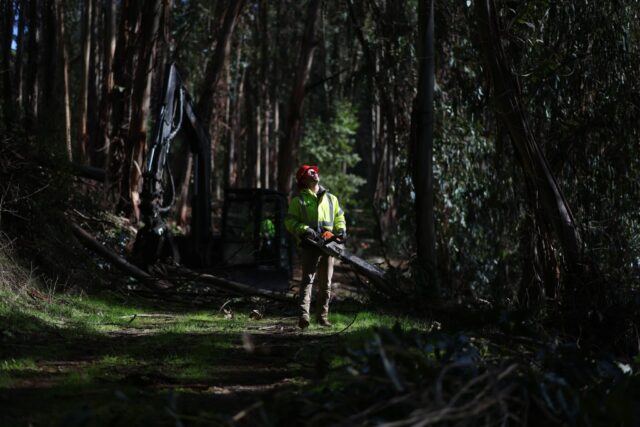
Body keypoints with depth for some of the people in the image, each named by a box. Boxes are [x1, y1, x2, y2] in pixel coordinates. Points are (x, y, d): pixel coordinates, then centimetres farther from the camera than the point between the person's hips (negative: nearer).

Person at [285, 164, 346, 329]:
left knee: (325, 283, 8)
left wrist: (341, 229, 2)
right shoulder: (298, 200, 5)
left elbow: (339, 217, 22)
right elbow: (290, 221, -2)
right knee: (308, 280, -16)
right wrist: (304, 230, -19)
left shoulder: (331, 198, 19)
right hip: (309, 245, -5)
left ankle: (322, 315, 17)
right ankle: (304, 315, -25)